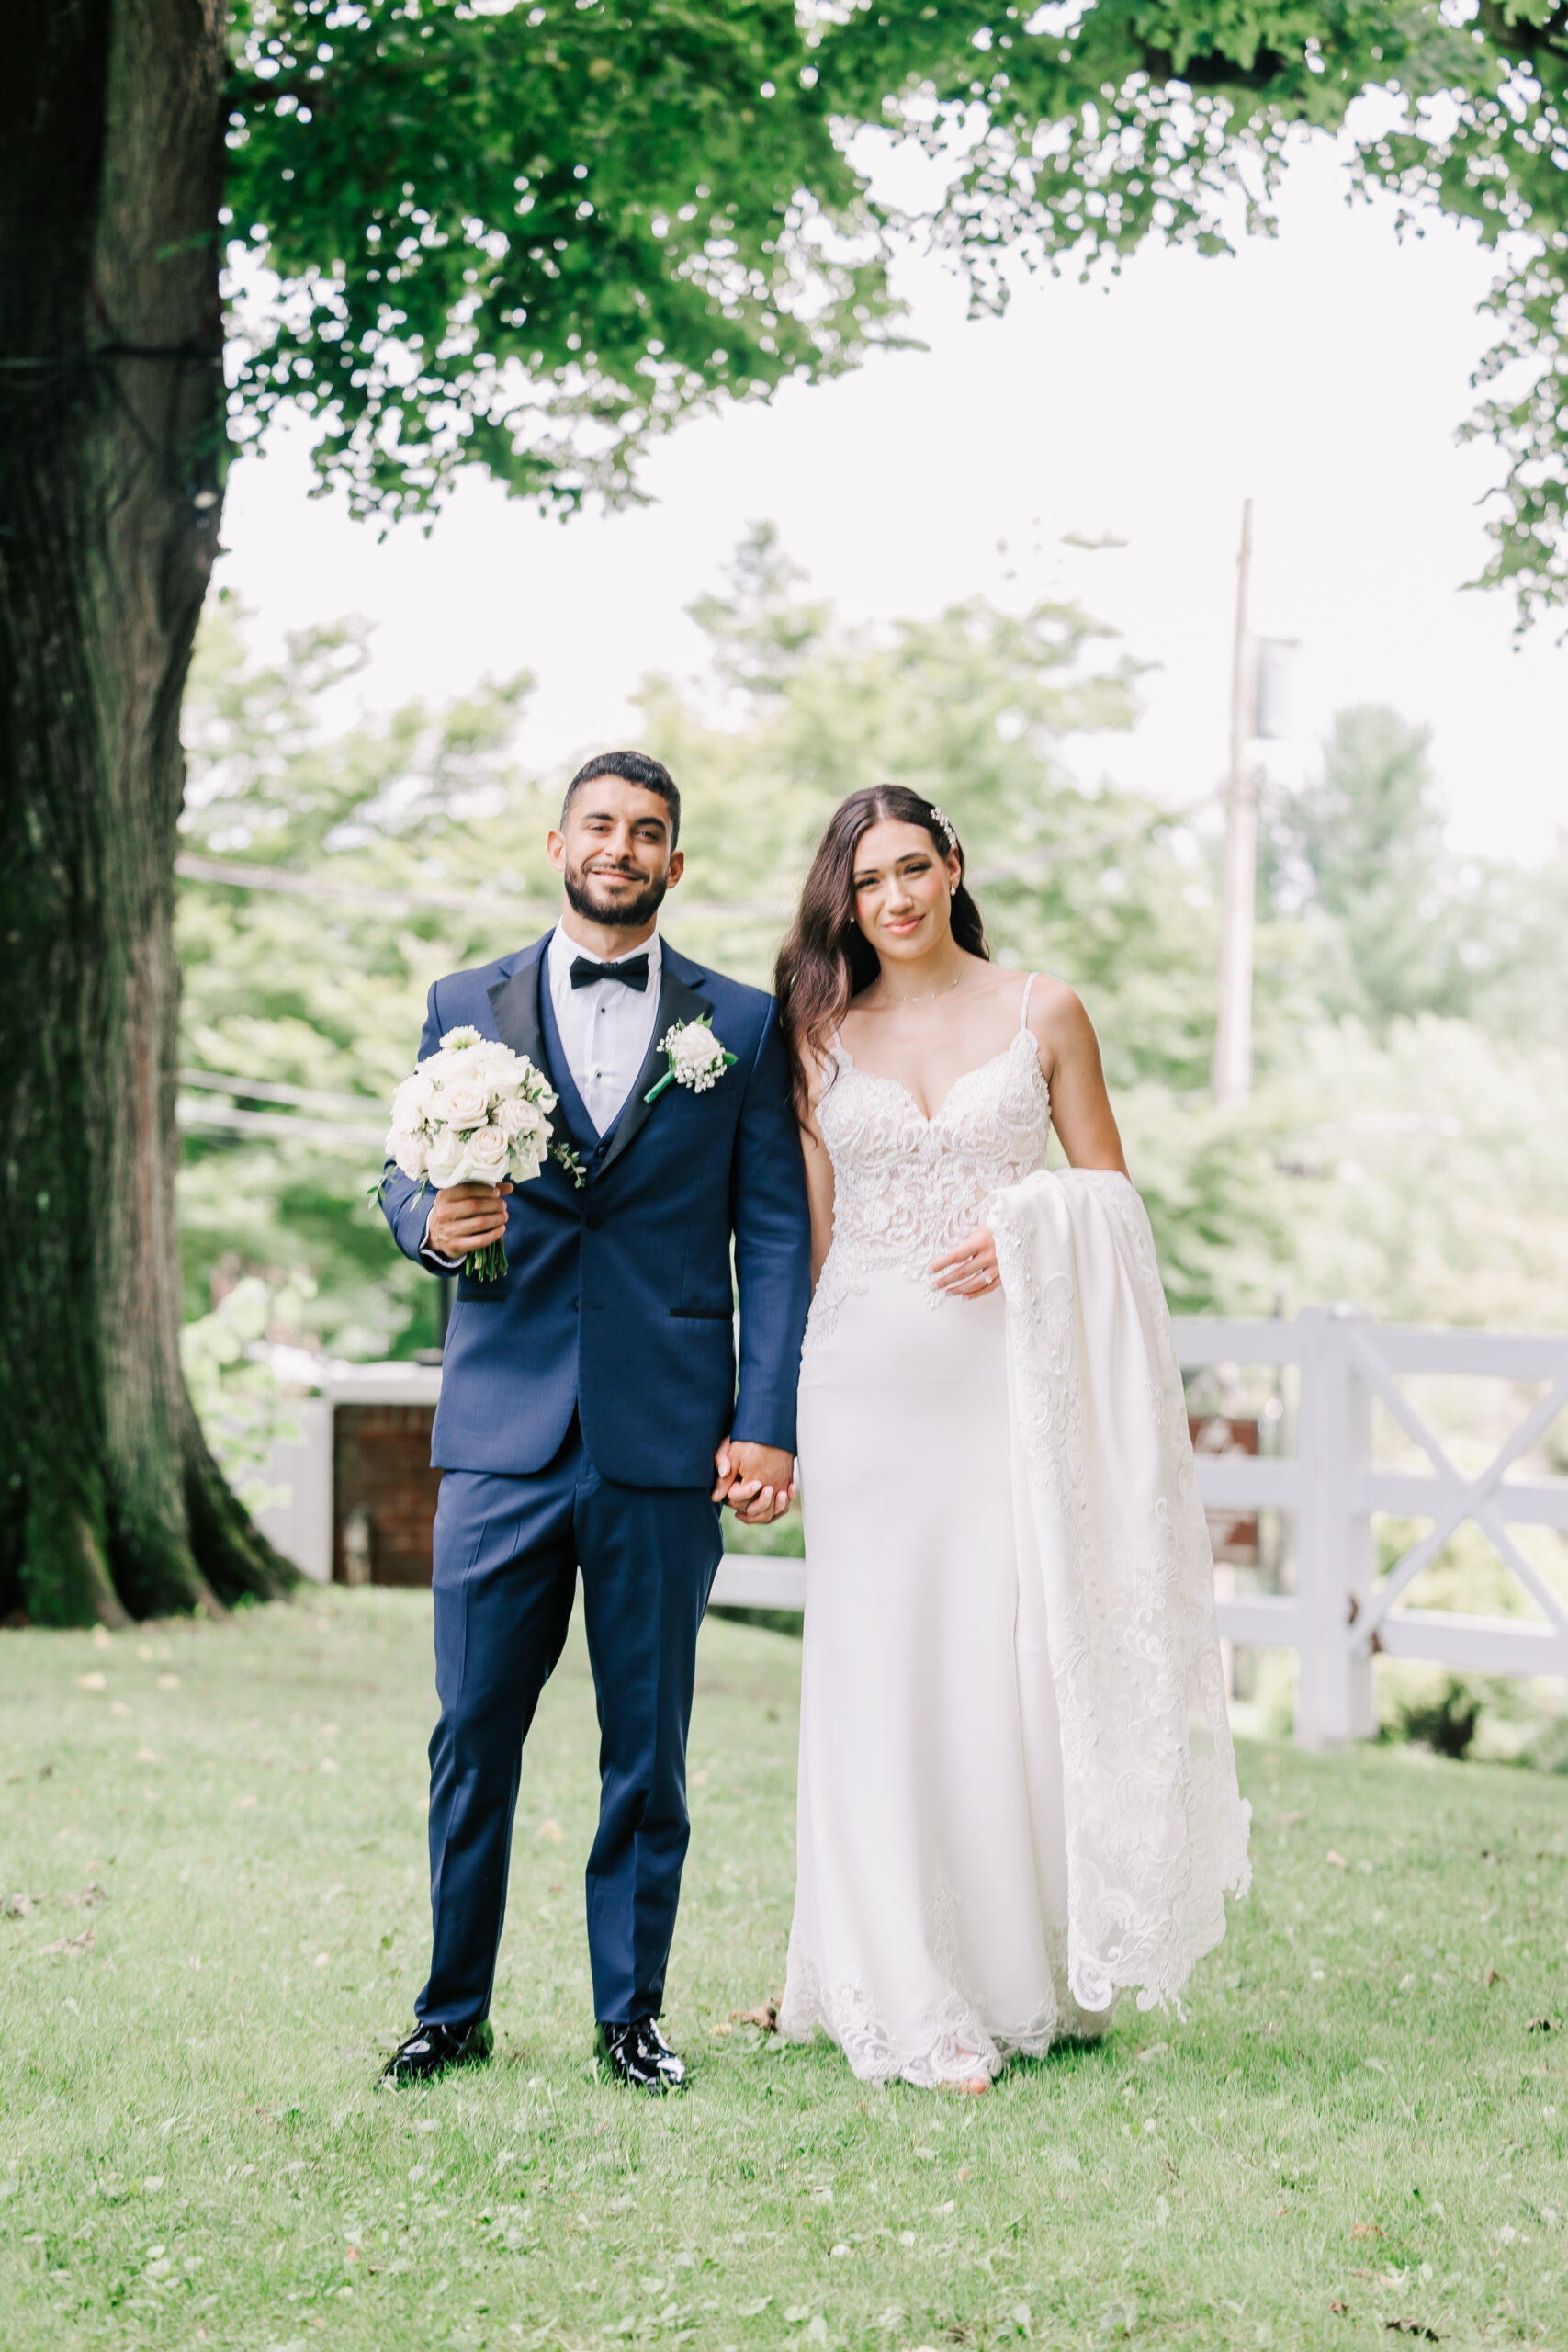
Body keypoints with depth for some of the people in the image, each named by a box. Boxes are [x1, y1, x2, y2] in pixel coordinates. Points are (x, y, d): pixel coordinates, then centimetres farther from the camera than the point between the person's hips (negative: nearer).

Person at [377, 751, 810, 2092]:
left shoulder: (743, 1025, 7)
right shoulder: (466, 1008, 11)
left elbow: (775, 1236, 4)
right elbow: (405, 1178, 13)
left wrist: (767, 1423, -4)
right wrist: (432, 1221, -12)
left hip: (668, 1441, 0)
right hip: (501, 1434, 1)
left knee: (649, 1748, 6)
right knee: (474, 1732, 2)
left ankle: (632, 2016, 18)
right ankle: (454, 2011, 16)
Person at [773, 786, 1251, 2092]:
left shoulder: (1044, 1014, 5)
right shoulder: (820, 1034, 9)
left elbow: (1112, 1191, 9)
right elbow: (810, 1223, 10)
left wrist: (1030, 1234, -11)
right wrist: (782, 1403, 5)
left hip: (1008, 1373, -1)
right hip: (869, 1379, 1)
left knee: (1019, 1661, -4)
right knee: (882, 1672, -2)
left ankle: (1032, 1973, 10)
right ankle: (909, 1997, 5)